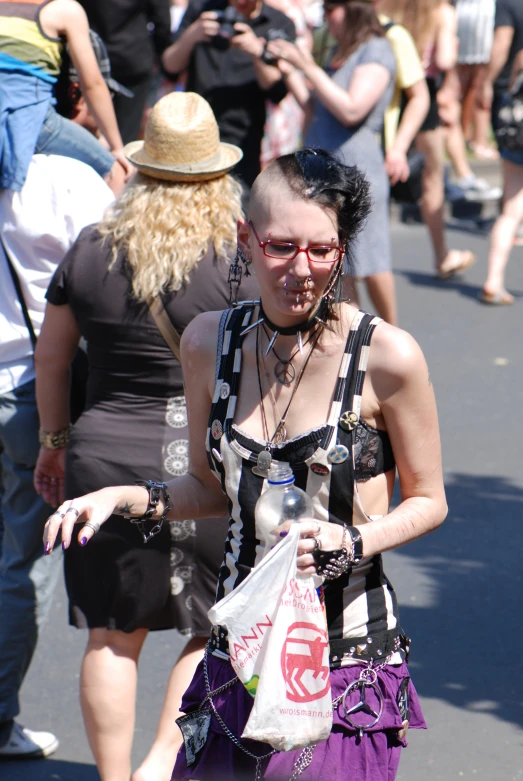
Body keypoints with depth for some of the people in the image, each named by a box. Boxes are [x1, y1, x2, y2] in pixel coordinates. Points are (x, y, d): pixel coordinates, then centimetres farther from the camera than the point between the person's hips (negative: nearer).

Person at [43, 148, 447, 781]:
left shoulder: (385, 355, -11)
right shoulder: (210, 342, 2)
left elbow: (427, 500, 1)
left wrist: (352, 541, -16)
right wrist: (127, 498, 0)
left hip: (349, 655, -4)